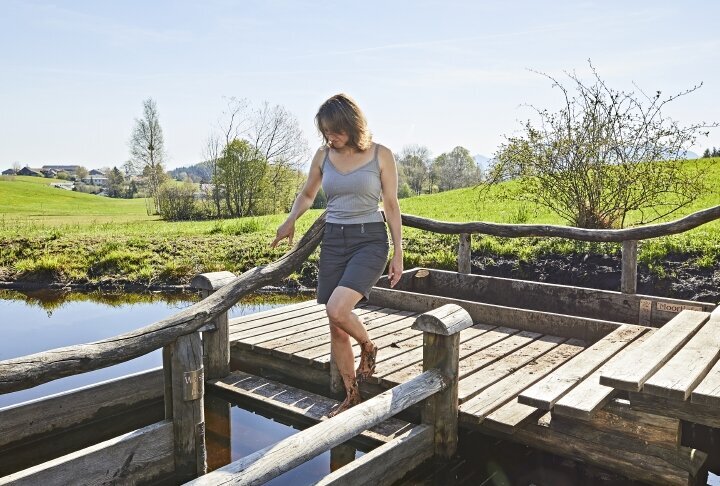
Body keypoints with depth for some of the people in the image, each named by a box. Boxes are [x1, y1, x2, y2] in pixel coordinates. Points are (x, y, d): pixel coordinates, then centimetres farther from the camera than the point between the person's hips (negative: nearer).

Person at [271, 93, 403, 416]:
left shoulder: (380, 155, -3)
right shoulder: (323, 156, 6)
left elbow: (391, 206, 0)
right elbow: (307, 195, 21)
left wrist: (398, 253, -2)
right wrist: (291, 220, 4)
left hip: (369, 239, -4)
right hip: (333, 241, 4)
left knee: (337, 309, -24)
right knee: (336, 327, 5)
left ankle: (368, 347, 10)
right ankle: (351, 397, 22)